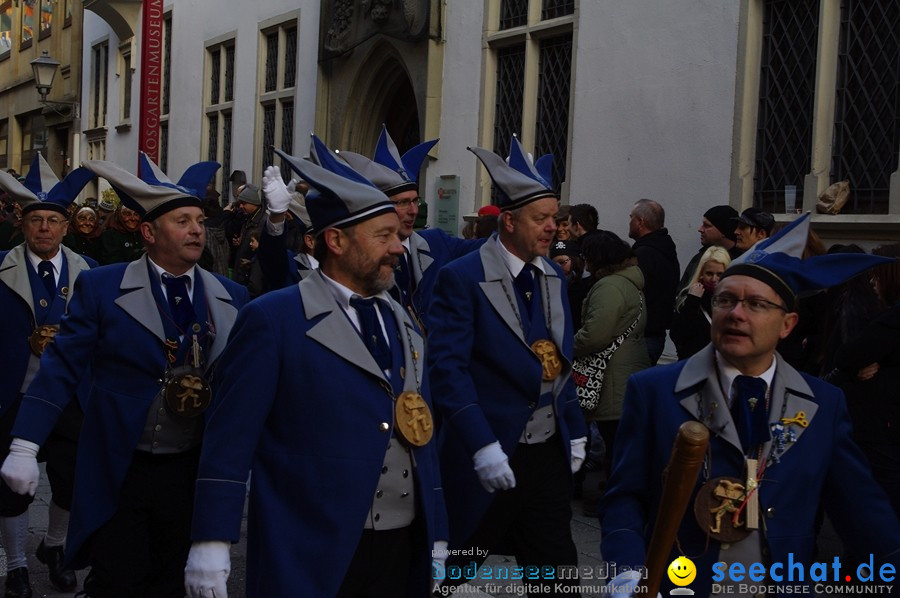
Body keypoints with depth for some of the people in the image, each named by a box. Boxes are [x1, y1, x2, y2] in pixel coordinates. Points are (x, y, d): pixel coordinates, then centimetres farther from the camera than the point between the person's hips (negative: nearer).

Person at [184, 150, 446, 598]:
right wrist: (212, 542, -15)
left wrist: (437, 537, 12)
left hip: (402, 550, 6)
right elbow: (231, 436, -11)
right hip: (309, 555, -6)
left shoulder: (404, 325, 12)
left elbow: (420, 434, 13)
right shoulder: (273, 319, -8)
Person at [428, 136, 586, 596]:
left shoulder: (554, 277, 10)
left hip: (550, 452, 6)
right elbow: (448, 369, -19)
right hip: (490, 453, -6)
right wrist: (483, 447, -24)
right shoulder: (462, 278, -13)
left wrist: (575, 432, 11)